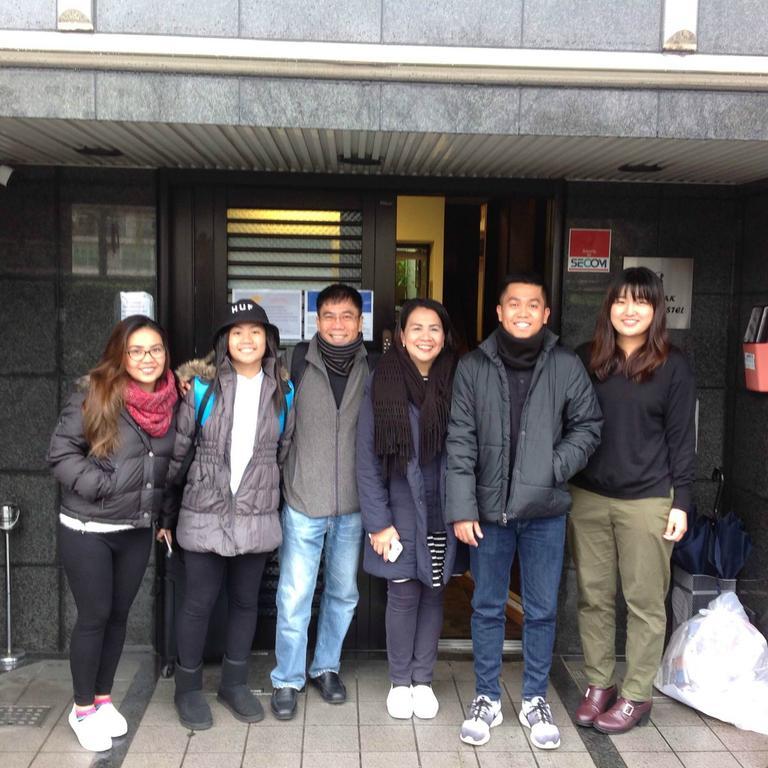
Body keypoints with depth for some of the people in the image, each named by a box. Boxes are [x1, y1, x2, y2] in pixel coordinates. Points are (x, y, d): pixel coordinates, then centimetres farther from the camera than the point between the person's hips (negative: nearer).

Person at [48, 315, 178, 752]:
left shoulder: (170, 402, 2)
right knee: (94, 616, 5)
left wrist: (161, 509, 5)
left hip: (138, 531, 4)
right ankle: (83, 709, 23)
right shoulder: (95, 394, -12)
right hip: (87, 530, -4)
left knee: (118, 615, 14)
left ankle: (104, 699, 32)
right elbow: (62, 452, -12)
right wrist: (102, 487, -19)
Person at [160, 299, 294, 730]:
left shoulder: (282, 392, 2)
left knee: (246, 601, 14)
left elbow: (284, 454, 8)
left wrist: (279, 510, 8)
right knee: (200, 602, 7)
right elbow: (177, 449, -1)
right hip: (205, 514, -2)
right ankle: (189, 688, 27)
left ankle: (235, 684, 32)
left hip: (258, 517, 2)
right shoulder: (204, 387, -6)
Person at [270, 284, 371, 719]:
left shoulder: (372, 368, -1)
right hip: (304, 502, -2)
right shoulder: (299, 361, -5)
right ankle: (288, 679, 21)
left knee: (344, 593, 16)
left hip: (353, 505, 2)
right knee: (294, 597, 2)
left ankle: (326, 666, 36)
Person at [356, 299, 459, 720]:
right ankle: (400, 681, 27)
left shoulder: (455, 384, -1)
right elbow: (367, 459, -6)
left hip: (442, 513, 2)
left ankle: (423, 680, 30)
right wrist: (378, 523, -8)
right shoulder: (382, 385, -6)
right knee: (403, 594, 6)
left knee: (433, 593, 12)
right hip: (401, 510, -2)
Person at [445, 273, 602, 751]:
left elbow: (588, 426, 5)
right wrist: (462, 507, -7)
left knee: (542, 610, 11)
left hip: (546, 511, 0)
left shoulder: (567, 366, -3)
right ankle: (487, 697, 29)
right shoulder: (473, 367, -2)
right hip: (489, 509, 0)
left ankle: (536, 699, 29)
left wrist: (557, 466, -12)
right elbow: (460, 441, -3)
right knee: (488, 608, 12)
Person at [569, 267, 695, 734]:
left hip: (646, 501, -3)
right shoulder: (588, 361, 8)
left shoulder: (673, 366, -1)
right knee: (594, 597, 10)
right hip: (588, 498, 3)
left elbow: (682, 438, -1)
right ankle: (598, 685, 25)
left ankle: (637, 696, 18)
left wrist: (681, 502, -5)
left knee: (644, 601, 5)